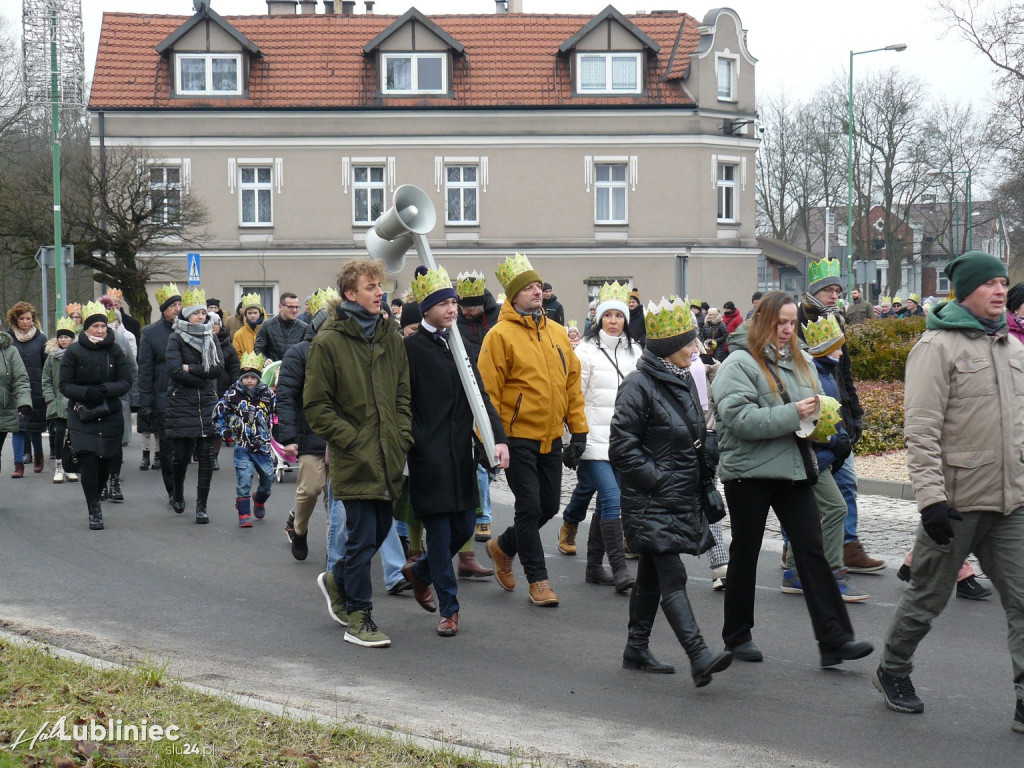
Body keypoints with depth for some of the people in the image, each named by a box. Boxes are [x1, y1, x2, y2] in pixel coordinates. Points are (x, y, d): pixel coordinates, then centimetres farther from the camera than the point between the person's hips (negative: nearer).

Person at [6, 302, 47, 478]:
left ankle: (38, 455, 30)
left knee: (34, 425, 7)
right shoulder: (8, 338, 3)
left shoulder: (40, 338, 3)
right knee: (17, 426, -3)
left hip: (36, 389, 0)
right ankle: (19, 464, -1)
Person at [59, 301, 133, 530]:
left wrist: (105, 389, -18)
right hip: (82, 415, -2)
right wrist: (86, 393, -21)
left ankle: (95, 500, 30)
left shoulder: (114, 350, 2)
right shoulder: (74, 352, -2)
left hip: (111, 415, 2)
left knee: (106, 460, 4)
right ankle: (94, 511, -4)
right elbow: (65, 385, -3)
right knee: (88, 460, -13)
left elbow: (126, 382, 0)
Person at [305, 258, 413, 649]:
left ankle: (337, 581, 40)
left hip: (388, 456, 6)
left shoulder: (390, 336, 10)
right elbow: (316, 405, -8)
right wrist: (350, 440, -13)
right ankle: (358, 618, 7)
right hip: (353, 458, -6)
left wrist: (402, 437, 5)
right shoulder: (328, 342, -8)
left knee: (381, 528, 15)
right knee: (362, 536, -4)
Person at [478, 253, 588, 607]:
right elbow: (488, 392, -11)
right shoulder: (501, 335, -9)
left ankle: (503, 547, 35)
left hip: (550, 438, 6)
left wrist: (578, 429, 10)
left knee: (549, 505, 12)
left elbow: (572, 382, 13)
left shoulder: (557, 332, 9)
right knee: (529, 507, -2)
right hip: (517, 438, -6)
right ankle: (538, 580, 10)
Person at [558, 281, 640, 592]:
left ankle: (594, 566, 17)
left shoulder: (634, 352, 12)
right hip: (594, 436, -5)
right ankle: (619, 568, -16)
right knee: (611, 498, -15)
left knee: (607, 500, 9)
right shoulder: (586, 351, -2)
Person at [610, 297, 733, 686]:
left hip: (682, 498, 9)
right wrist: (656, 479, -17)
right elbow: (622, 446, -16)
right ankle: (699, 657, -22)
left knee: (651, 575, 15)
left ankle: (636, 648, 24)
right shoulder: (638, 385, -14)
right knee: (673, 578, -14)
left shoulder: (683, 381, 13)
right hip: (652, 503, -9)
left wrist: (705, 464, 12)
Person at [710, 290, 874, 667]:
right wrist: (792, 414, -22)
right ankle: (737, 636, 21)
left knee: (811, 550, -2)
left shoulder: (800, 361, 13)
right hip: (748, 471, -6)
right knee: (745, 553, 7)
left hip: (794, 468, 6)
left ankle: (834, 639, -4)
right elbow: (738, 417, -21)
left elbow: (816, 403, 26)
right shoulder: (740, 363, -9)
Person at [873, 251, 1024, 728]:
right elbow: (921, 430, -15)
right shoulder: (938, 346, -9)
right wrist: (931, 497, -21)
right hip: (957, 501, -6)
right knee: (927, 597, 10)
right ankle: (893, 672, 32)